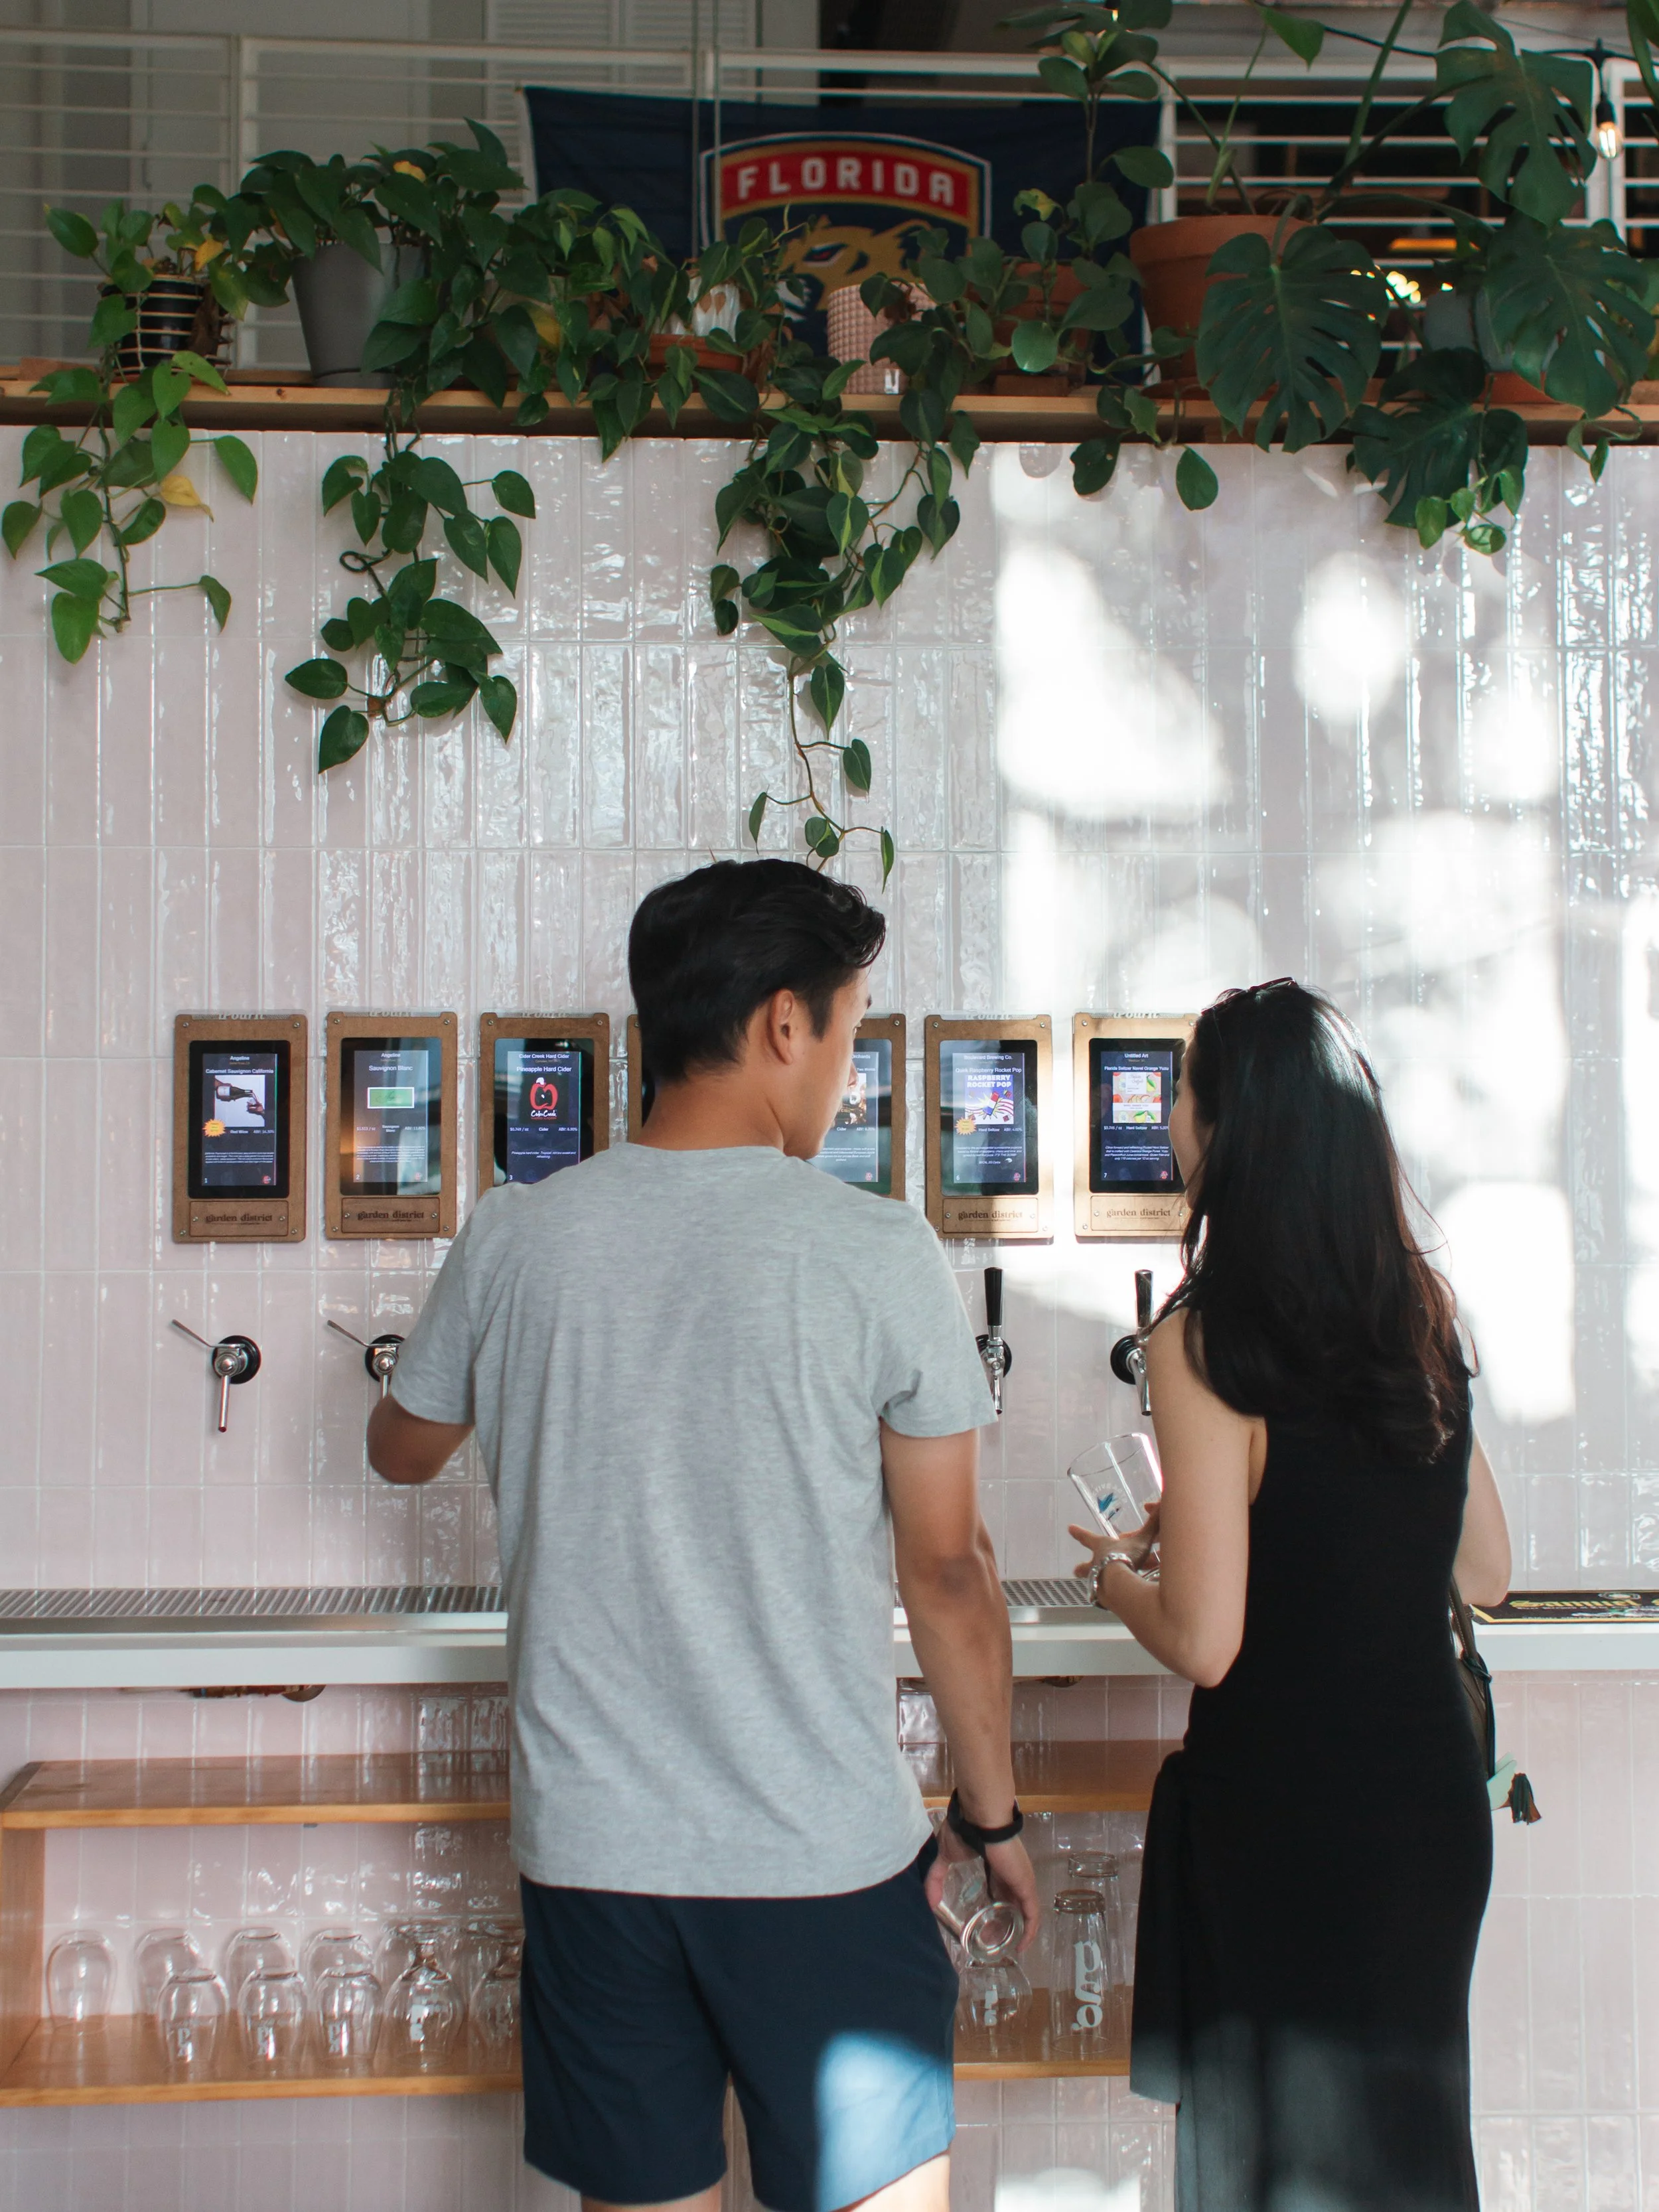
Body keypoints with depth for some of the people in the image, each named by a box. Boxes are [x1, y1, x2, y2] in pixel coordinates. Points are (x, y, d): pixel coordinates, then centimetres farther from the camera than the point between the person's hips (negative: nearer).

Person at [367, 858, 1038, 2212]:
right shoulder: (878, 1253, -11)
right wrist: (992, 1812, 7)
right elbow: (947, 1574, -6)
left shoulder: (514, 1239, -3)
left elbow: (404, 1450, 16)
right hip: (823, 1849, -3)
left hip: (588, 1842, 3)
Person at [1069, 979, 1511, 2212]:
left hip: (1285, 1805, -6)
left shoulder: (1204, 1341, -17)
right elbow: (1485, 1571, 12)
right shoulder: (1421, 1315, 2)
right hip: (1433, 1786, 6)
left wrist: (1122, 1583, 3)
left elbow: (1204, 1642, -18)